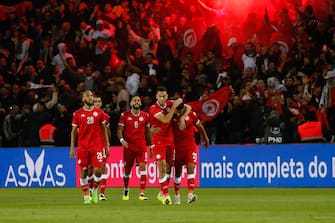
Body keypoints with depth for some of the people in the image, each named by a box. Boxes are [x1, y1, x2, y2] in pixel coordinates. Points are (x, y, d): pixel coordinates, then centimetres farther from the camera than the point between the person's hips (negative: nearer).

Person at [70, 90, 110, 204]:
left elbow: (104, 129, 11)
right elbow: (74, 131, 6)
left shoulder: (99, 113, 6)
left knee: (98, 170, -10)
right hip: (83, 147, 0)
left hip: (97, 146, 0)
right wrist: (72, 148, 1)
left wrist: (107, 145, 6)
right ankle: (86, 196, 10)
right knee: (84, 171, 1)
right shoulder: (77, 114, 3)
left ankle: (95, 190, 15)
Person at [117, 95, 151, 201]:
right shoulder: (125, 115, -1)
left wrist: (151, 145, 15)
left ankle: (142, 193, -15)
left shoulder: (145, 116, 6)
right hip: (128, 146, -1)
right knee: (127, 169, 9)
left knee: (143, 166, -14)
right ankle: (126, 190, 32)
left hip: (142, 146, 1)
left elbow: (148, 131, 15)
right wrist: (122, 140, -21)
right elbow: (120, 130, -1)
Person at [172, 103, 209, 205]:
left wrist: (205, 138, 22)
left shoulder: (191, 115, -6)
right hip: (177, 146, 0)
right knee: (177, 172, 7)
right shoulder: (171, 116, -8)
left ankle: (190, 194, -25)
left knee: (191, 168, -16)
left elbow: (200, 126, 11)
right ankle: (177, 195, 21)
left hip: (190, 146, 0)